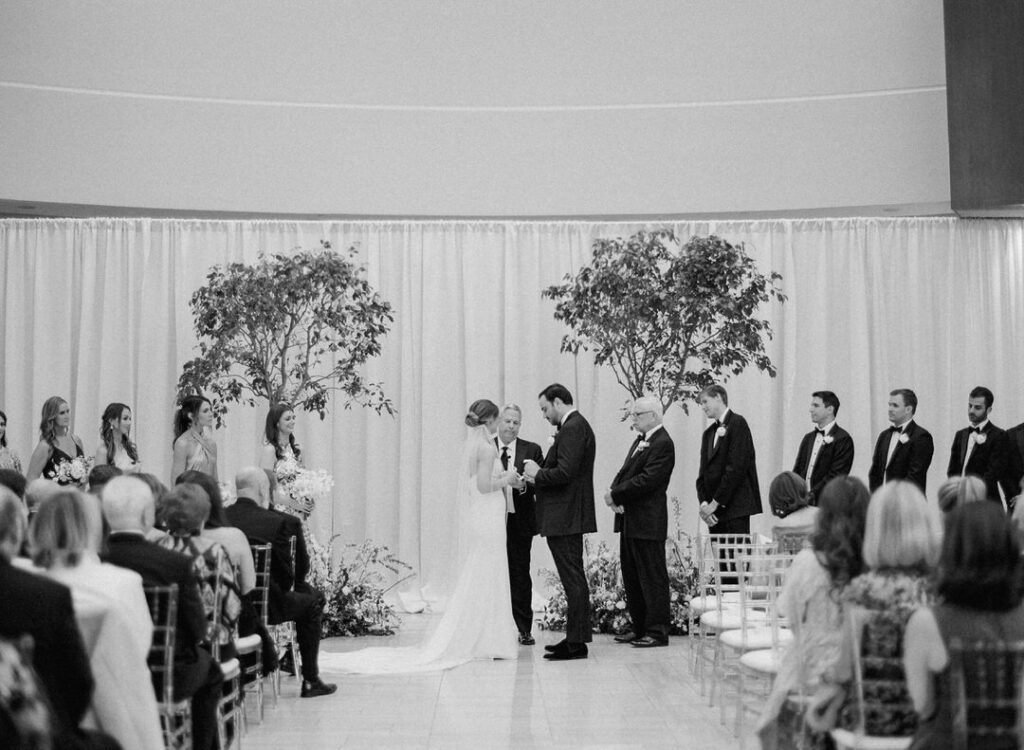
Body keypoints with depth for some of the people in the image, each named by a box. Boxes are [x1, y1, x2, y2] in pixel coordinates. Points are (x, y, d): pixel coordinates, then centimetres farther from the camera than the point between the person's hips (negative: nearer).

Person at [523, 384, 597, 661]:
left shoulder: (572, 428, -16)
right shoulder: (576, 426, 16)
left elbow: (565, 472, -25)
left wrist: (538, 474, -9)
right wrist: (538, 475, 5)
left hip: (565, 518, -11)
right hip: (567, 517, 11)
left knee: (573, 579, -6)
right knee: (573, 579, 14)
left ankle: (576, 643, -2)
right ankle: (575, 637, 22)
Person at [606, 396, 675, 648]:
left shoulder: (663, 443, -14)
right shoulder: (640, 440, 16)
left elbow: (646, 480, -21)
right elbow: (626, 472, 15)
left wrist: (616, 495, -15)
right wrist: (614, 491, -5)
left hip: (647, 523, -10)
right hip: (630, 521, 10)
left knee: (653, 577, -2)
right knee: (632, 578, 14)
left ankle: (658, 631, 4)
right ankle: (639, 629, 23)